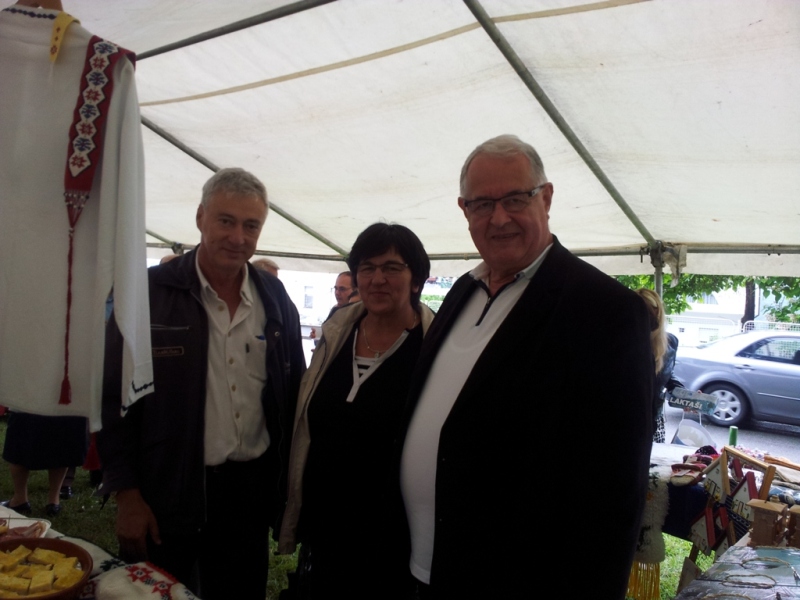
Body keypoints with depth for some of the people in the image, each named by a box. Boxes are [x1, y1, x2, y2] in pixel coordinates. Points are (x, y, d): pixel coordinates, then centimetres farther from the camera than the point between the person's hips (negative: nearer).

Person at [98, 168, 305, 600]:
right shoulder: (150, 291, -9)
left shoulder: (275, 298, 1)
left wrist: (288, 481, 6)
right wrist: (127, 494, -8)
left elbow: (293, 391, 7)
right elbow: (114, 397, -7)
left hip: (251, 491, 3)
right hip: (164, 494, -3)